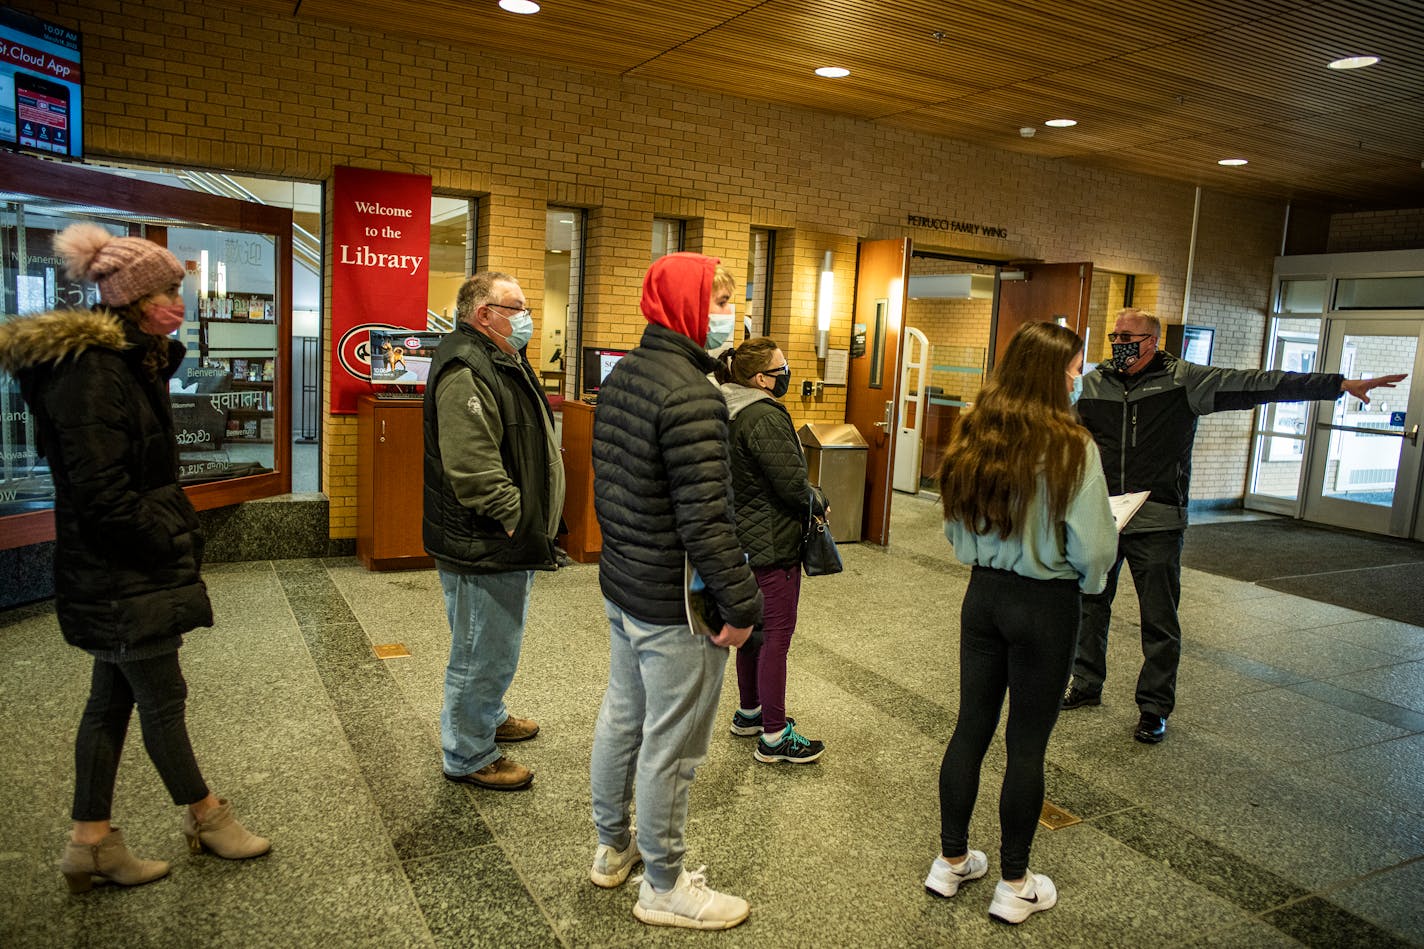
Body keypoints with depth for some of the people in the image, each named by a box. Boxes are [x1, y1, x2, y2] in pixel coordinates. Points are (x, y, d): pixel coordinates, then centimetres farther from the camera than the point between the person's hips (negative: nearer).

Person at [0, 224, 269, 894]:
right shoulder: (89, 372, -20)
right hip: (121, 578, -10)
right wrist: (172, 540, -14)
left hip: (124, 573, 10)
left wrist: (174, 532, 7)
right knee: (162, 698, 6)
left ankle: (91, 844, 26)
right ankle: (204, 817, 24)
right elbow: (99, 493, -24)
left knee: (113, 699, 15)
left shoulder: (127, 363, 12)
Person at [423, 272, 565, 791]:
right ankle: (468, 757, 19)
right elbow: (473, 468, -30)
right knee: (484, 654, 3)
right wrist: (521, 524, -24)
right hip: (483, 550, -11)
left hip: (504, 545, 11)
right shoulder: (465, 372, -21)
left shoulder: (504, 363, 15)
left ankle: (489, 716, 46)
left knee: (495, 646, 27)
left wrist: (534, 525, 18)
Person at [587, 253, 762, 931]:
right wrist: (741, 604, -19)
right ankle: (663, 887, 23)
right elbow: (705, 518, -27)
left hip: (621, 585, 10)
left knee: (620, 718, 22)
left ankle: (612, 848, 40)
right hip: (674, 606, -10)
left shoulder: (620, 377, 7)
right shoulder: (690, 394, -23)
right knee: (670, 746, 6)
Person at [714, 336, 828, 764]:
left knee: (755, 627, 20)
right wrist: (818, 501, -2)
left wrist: (807, 497, 12)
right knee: (777, 634, -2)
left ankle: (750, 712, 34)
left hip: (745, 537, 10)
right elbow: (792, 482, -22)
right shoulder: (765, 417, -22)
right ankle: (773, 736, 6)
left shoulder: (729, 412, 10)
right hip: (772, 543, -10)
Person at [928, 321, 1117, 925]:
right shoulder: (1070, 448, -17)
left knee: (971, 726, 15)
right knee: (1027, 744, 8)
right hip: (1046, 607, -5)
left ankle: (951, 862, 30)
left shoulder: (974, 437, -1)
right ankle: (1014, 886, 24)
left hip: (983, 595, 5)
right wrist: (1090, 578, 5)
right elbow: (1093, 549, -16)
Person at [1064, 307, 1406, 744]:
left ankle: (1155, 707, 19)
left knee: (1159, 621, 5)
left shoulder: (1184, 380, -4)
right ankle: (1086, 686, 31)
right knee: (1090, 605, 13)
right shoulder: (1092, 383, 3)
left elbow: (1258, 385, -8)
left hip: (1156, 526, -3)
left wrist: (1340, 384, -13)